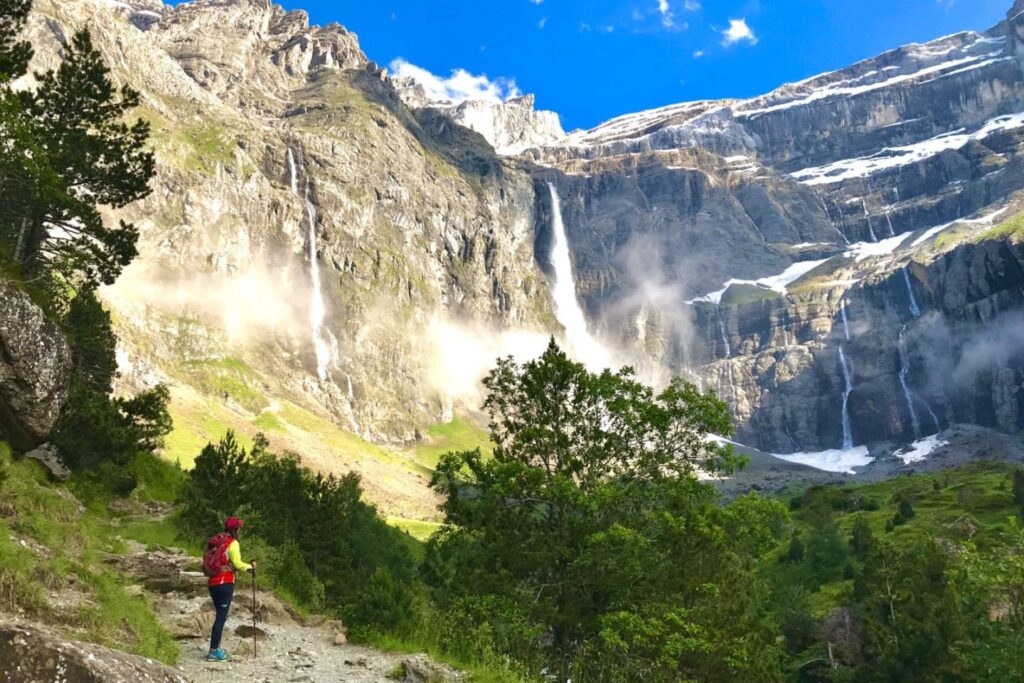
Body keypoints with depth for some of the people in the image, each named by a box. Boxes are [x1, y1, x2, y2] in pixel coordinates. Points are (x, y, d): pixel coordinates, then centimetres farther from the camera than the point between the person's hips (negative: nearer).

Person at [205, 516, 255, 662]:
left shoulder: (215, 542, 14)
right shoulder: (233, 543, -7)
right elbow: (237, 563, -14)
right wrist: (250, 567, 2)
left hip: (212, 582, 7)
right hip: (225, 583, -7)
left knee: (220, 615, 17)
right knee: (222, 616, -4)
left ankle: (216, 649, 20)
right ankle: (213, 651, -6)